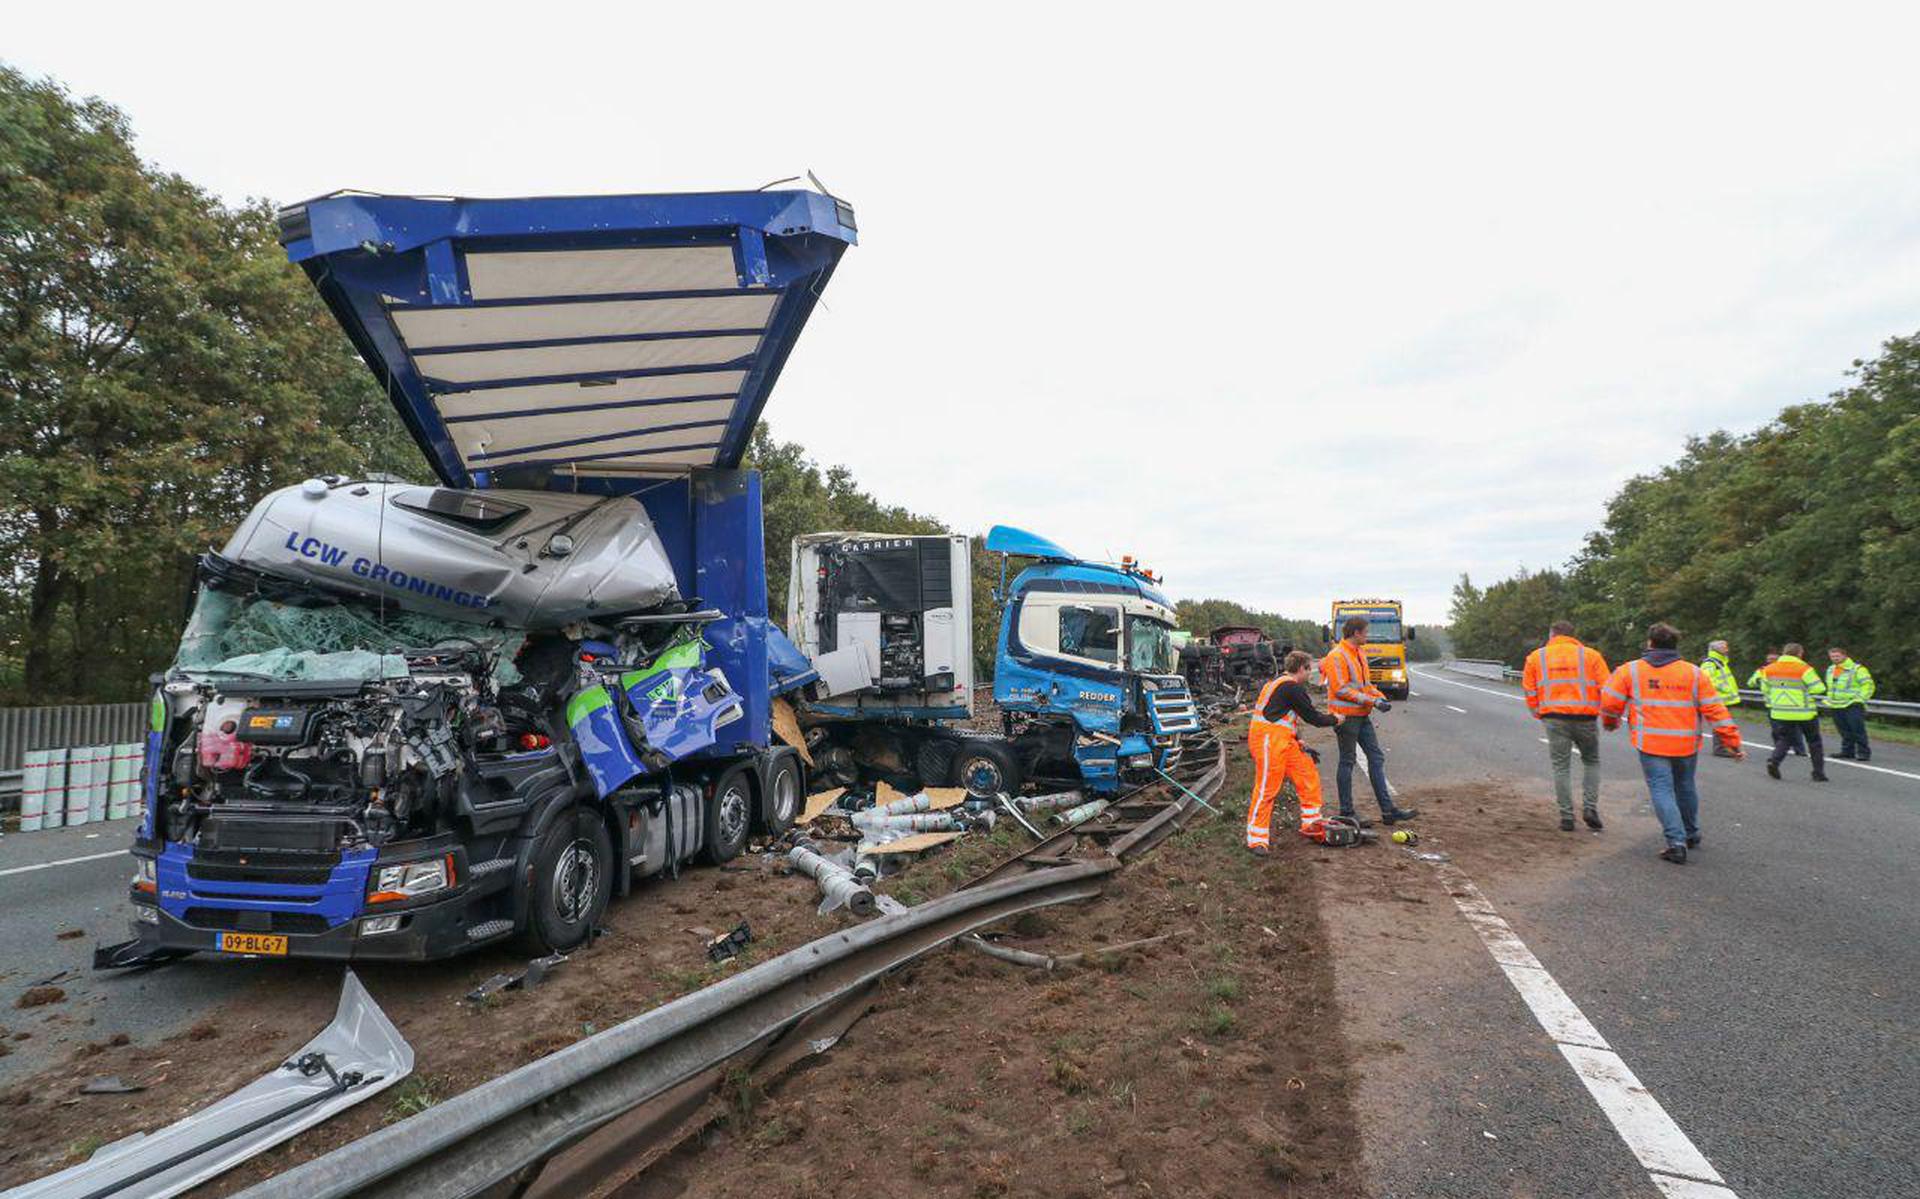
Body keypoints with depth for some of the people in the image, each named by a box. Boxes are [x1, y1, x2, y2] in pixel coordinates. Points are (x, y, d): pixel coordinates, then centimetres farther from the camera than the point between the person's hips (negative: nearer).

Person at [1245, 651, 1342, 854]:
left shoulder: (1279, 682, 19)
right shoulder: (1292, 688, -13)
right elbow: (1312, 717, -10)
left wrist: (1300, 745, 22)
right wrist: (1335, 719, 10)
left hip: (1283, 741, 11)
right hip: (1269, 740, -11)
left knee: (1308, 774, 14)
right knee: (1267, 788, -8)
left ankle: (1311, 823, 24)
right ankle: (1256, 839, -3)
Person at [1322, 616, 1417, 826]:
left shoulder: (1359, 654, 14)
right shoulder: (1337, 656, -16)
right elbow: (1341, 690, -21)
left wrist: (1380, 697, 2)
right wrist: (1372, 701, -21)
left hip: (1362, 716, 9)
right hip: (1346, 716, -9)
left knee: (1377, 757, 9)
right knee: (1347, 761, -1)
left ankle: (1388, 810, 14)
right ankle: (1346, 813, 9)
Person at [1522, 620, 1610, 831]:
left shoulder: (1536, 657, 7)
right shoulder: (1590, 655, 5)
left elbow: (1529, 691, 6)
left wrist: (1538, 714, 19)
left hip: (1555, 719, 0)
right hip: (1585, 718, 0)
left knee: (1561, 767, 7)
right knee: (1591, 762, 19)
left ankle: (1567, 817, 6)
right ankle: (1590, 808, 8)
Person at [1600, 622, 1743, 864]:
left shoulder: (1630, 670, -2)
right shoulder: (1694, 673, 4)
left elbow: (1609, 701, -2)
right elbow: (1715, 710, 1)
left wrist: (1610, 722, 19)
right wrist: (1733, 741, 5)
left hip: (1651, 744, -3)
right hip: (1686, 744, 3)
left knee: (1662, 790, 0)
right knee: (1685, 788, 21)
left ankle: (1677, 842, -11)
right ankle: (1691, 835, 36)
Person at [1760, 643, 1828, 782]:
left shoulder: (1769, 669, 1)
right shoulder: (1804, 669, -14)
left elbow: (1765, 689, 10)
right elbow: (1819, 689, -15)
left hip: (1780, 713, 3)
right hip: (1805, 713, -3)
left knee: (1784, 739, 14)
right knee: (1814, 742, 14)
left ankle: (1774, 760, -13)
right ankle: (1819, 773, 16)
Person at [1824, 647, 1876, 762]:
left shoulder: (1857, 669, -6)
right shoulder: (1830, 670, 17)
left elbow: (1868, 685, -8)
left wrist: (1860, 699, -14)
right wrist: (1829, 699, 19)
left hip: (1852, 706, -7)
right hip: (1835, 707, 7)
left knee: (1858, 730, -6)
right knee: (1844, 731, 10)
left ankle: (1863, 752, -1)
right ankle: (1847, 751, 16)